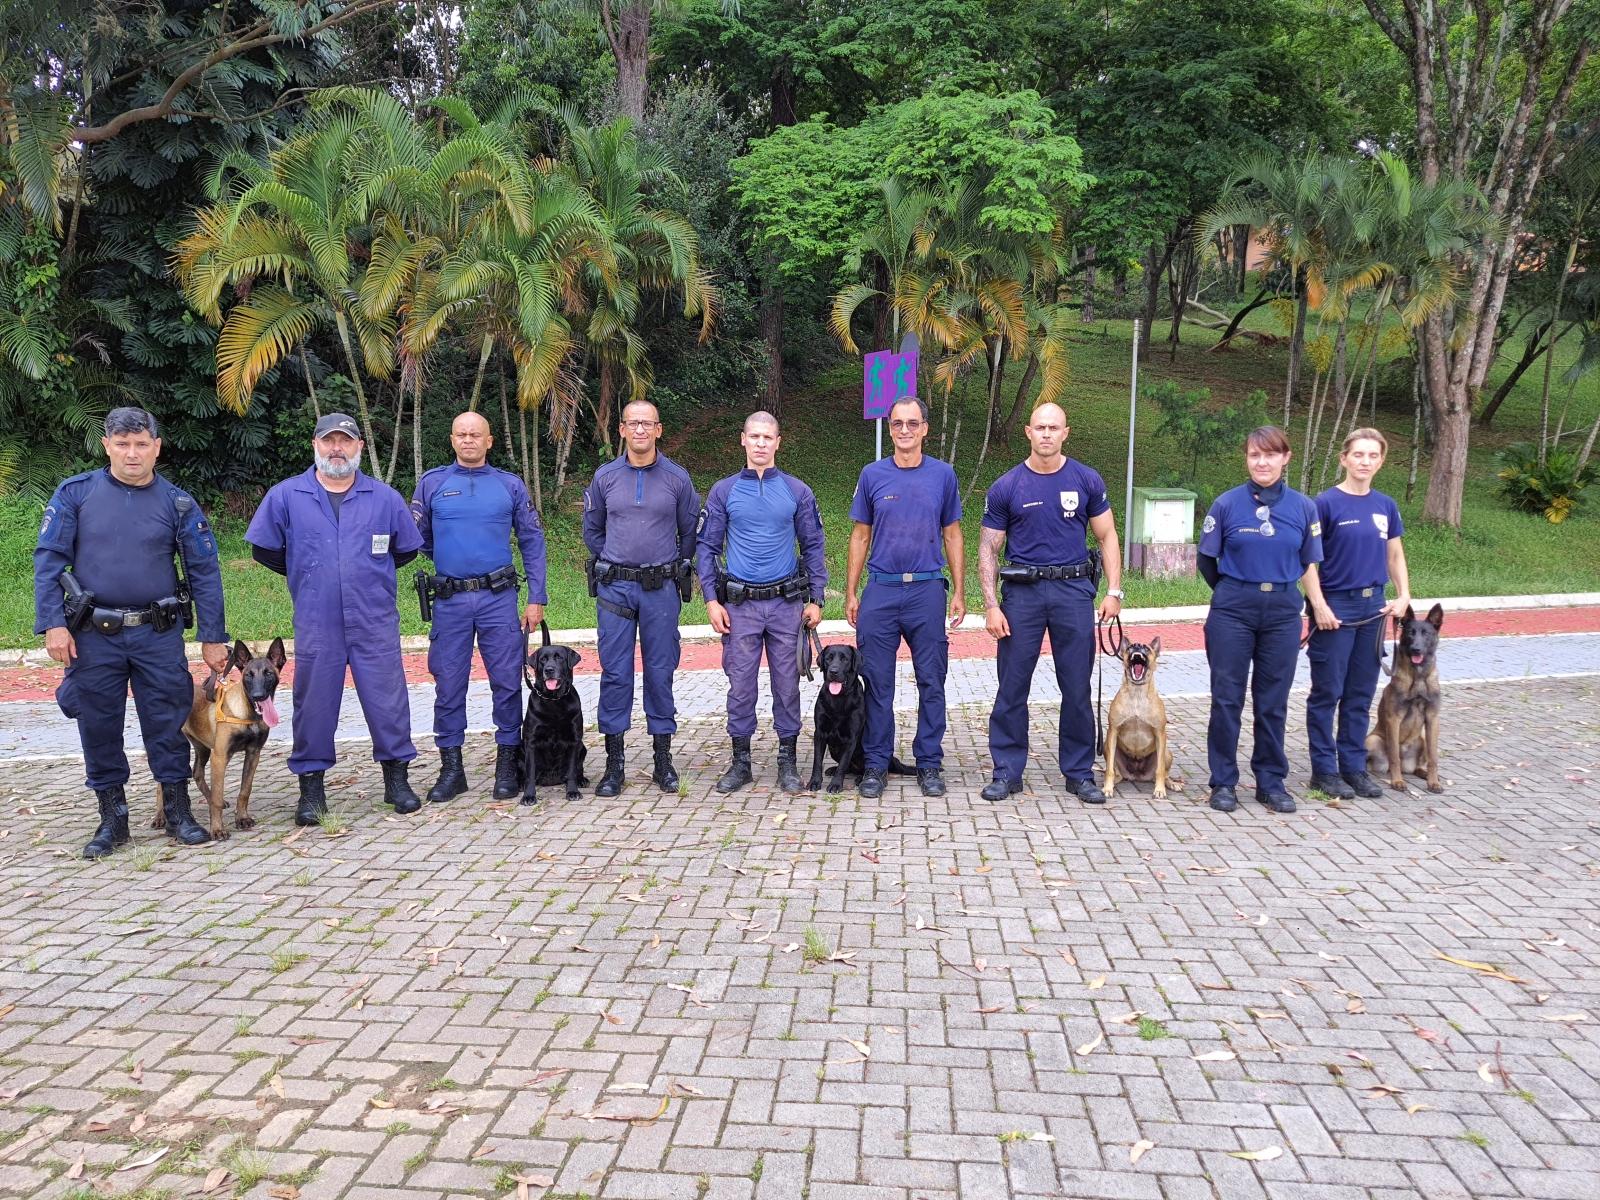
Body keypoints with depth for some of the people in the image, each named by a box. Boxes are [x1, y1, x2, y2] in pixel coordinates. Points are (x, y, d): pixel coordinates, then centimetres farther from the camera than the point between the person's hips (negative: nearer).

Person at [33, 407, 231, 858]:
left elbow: (204, 572, 2)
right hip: (93, 634, 1)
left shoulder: (178, 503, 2)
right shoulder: (75, 494, 1)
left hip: (158, 634, 0)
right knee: (98, 727, 8)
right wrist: (53, 624, -9)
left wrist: (213, 637, 0)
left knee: (167, 724, 3)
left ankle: (178, 812, 15)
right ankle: (112, 819, 21)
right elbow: (49, 560, 0)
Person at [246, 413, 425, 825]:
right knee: (314, 705, 6)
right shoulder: (285, 496, 3)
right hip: (315, 625, 0)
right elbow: (264, 549, 12)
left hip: (375, 623, 0)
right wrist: (308, 576, 16)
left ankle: (396, 779, 17)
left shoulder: (384, 497, 5)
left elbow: (406, 549, 15)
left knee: (388, 700, 2)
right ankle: (311, 788, 17)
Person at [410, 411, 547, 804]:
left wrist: (536, 598, 2)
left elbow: (532, 542, 7)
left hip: (499, 599, 0)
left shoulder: (510, 485, 7)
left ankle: (507, 764, 12)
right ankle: (451, 768, 15)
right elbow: (416, 539, 11)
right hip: (450, 601, 1)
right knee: (448, 684, 4)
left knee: (507, 682, 1)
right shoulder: (432, 483, 8)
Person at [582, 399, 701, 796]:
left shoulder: (677, 478, 1)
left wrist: (677, 569, 10)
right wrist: (611, 565, 13)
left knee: (661, 672, 4)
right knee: (615, 674, 1)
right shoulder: (605, 477, 4)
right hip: (614, 588, 1)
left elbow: (690, 532, 10)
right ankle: (614, 762, 9)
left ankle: (663, 758, 14)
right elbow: (592, 529, 16)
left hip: (661, 589, 0)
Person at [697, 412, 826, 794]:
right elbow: (706, 547, 5)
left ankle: (787, 760, 17)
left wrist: (816, 599, 2)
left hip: (787, 603, 0)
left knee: (787, 683, 5)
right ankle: (740, 760, 17)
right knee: (741, 684, 4)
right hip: (739, 604, 0)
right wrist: (711, 599, -3)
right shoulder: (723, 492, 3)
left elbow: (813, 547, 8)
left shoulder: (797, 492, 4)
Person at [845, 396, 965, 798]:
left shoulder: (943, 475, 5)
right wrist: (850, 593, 5)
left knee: (931, 682, 5)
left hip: (927, 590, 0)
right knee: (877, 683, 4)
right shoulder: (872, 475, 5)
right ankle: (876, 763, 15)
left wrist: (958, 593, 4)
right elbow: (860, 537, 9)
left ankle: (929, 764, 16)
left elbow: (952, 536, 9)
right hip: (880, 591, 0)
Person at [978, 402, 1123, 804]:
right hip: (1022, 592, 0)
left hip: (1074, 590, 1)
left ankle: (1079, 772, 19)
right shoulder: (1006, 488, 1)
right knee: (1012, 688, 3)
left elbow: (1107, 537, 9)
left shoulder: (1087, 481, 4)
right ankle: (1007, 772, 14)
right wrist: (991, 606, -6)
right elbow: (988, 550, 2)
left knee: (1077, 688, 6)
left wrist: (1114, 591, -1)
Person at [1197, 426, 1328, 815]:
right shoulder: (1227, 504, -2)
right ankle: (1223, 782, 13)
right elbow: (1206, 560, 5)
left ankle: (1271, 781, 21)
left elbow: (1309, 564, 9)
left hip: (1283, 611, 2)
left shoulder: (1303, 507, 5)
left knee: (1273, 701, 8)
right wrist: (1233, 593, 10)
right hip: (1232, 611, -2)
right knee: (1227, 698, 2)